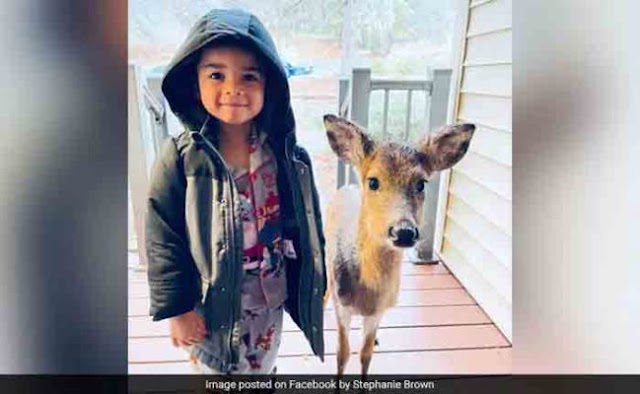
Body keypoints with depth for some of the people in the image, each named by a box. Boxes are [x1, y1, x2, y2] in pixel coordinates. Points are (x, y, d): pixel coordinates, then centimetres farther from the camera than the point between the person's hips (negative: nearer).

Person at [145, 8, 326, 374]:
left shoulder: (291, 157, -11)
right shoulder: (180, 158, -17)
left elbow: (309, 229, -2)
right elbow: (164, 242, -11)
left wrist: (315, 288, 5)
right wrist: (177, 307, -9)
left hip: (269, 299, 2)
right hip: (209, 302, -1)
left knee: (263, 367, 26)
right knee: (213, 367, 23)